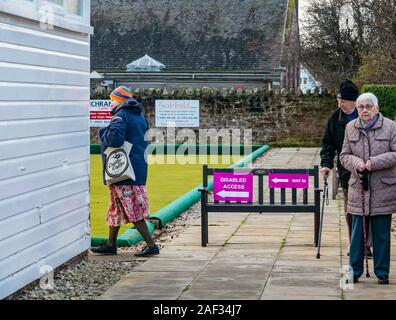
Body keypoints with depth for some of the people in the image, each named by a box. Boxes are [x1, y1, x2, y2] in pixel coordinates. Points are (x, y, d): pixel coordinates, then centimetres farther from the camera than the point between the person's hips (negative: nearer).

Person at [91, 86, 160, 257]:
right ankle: (110, 245, 24)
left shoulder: (121, 116, -13)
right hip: (138, 169, 10)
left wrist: (104, 133, -8)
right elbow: (144, 141, 21)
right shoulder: (140, 116, 16)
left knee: (133, 211, -7)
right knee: (116, 208, 18)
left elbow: (115, 139, -26)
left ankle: (151, 245, -8)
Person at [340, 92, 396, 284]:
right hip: (358, 188, 2)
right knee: (357, 232, 4)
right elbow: (344, 156, 11)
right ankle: (354, 271, 15)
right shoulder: (351, 128, 8)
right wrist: (356, 163, -11)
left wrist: (375, 162, -16)